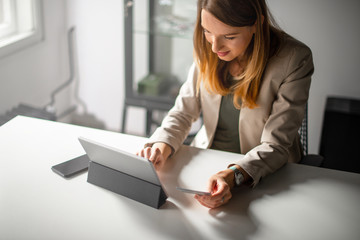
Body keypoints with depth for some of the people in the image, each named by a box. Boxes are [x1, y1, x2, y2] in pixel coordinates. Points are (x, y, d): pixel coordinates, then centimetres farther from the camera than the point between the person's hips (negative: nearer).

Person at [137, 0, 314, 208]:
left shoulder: (294, 60, -18)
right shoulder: (208, 52, -4)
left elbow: (276, 145, -18)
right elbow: (183, 112, 1)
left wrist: (233, 176, -36)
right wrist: (162, 147, -20)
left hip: (266, 174, -3)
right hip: (206, 164, 4)